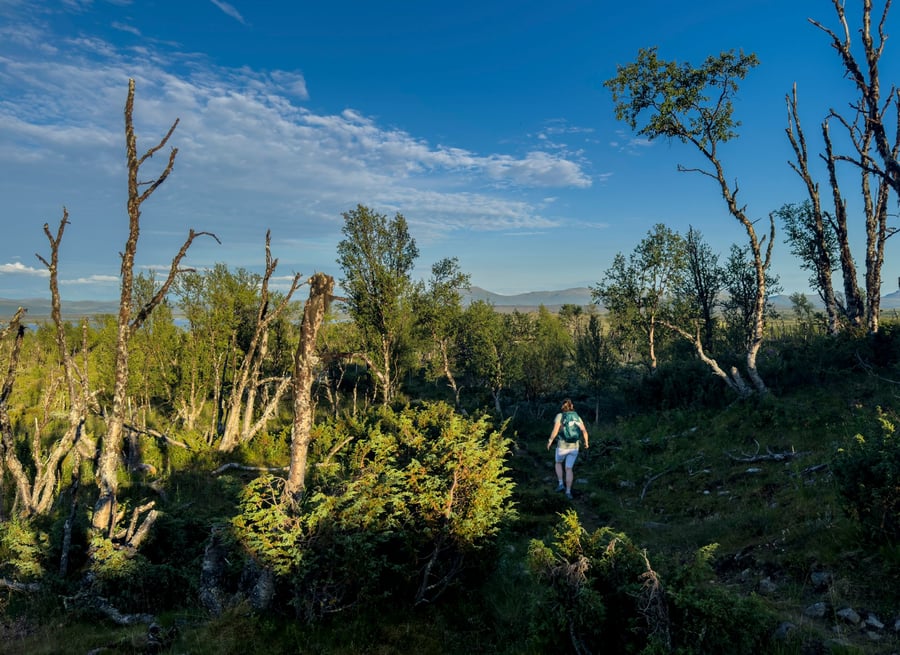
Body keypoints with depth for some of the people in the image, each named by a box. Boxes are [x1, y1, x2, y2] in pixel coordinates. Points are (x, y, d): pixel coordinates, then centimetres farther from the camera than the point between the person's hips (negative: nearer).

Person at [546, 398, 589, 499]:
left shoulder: (559, 416, -8)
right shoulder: (577, 417, 3)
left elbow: (555, 431, -20)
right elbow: (584, 431, -3)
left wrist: (550, 441, -5)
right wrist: (586, 442, 14)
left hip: (562, 446, -3)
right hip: (574, 447, 3)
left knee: (558, 463, 26)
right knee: (569, 469, 14)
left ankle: (561, 484, 16)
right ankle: (568, 492, 7)